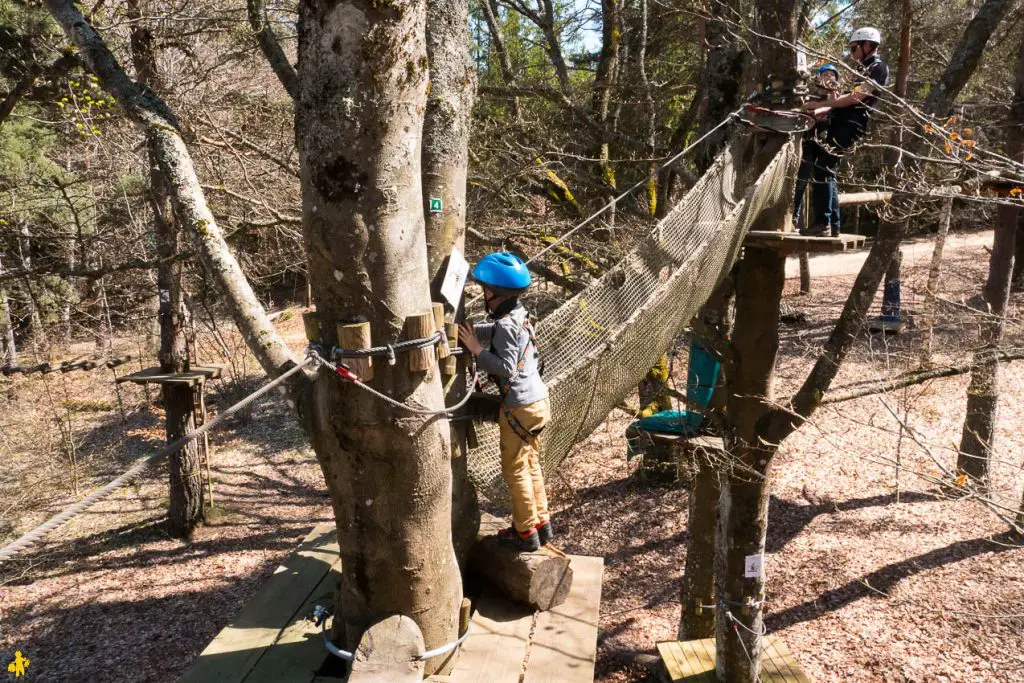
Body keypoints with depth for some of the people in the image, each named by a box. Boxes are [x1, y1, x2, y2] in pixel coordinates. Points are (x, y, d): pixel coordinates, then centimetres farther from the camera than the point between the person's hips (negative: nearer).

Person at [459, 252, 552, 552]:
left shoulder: (506, 326, -22)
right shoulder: (518, 314, 6)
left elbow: (506, 368, -26)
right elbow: (493, 329, 20)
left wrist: (476, 349, -20)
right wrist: (471, 331, 5)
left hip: (520, 407, -9)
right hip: (538, 399, 9)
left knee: (515, 469, 5)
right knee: (530, 464, 20)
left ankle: (526, 533, 16)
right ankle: (541, 523, 29)